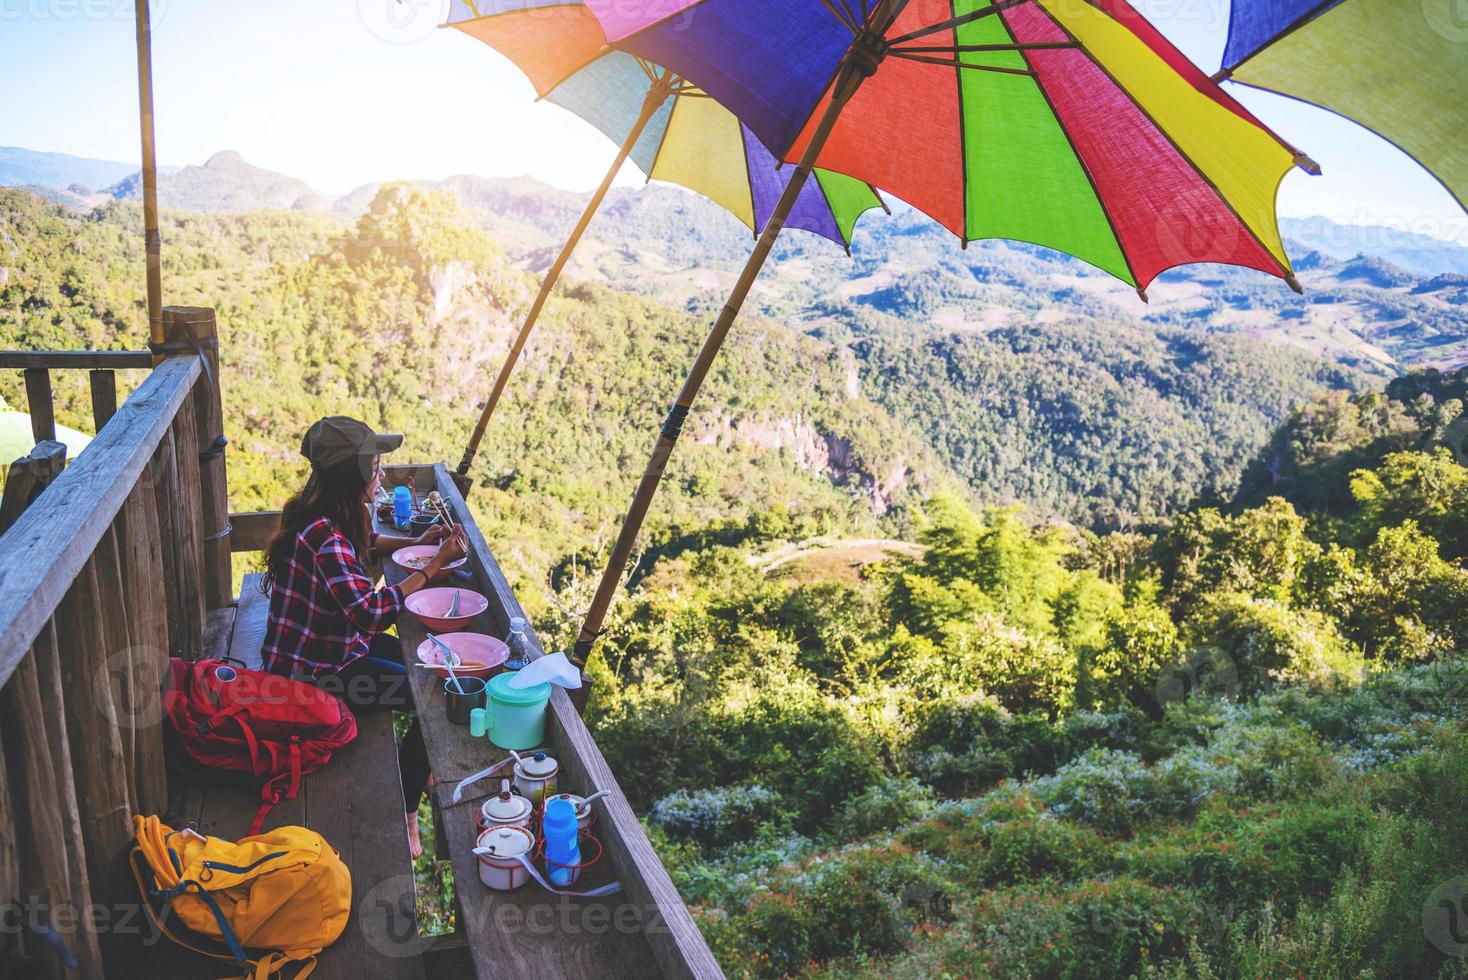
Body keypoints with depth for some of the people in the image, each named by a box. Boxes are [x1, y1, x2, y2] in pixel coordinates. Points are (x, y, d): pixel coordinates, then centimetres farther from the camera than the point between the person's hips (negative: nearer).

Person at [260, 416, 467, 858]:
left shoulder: (322, 513, 0)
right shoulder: (325, 536, -30)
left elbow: (363, 542, 22)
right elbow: (370, 613, -35)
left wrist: (416, 542, 6)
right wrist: (433, 566, -30)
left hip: (332, 641, 10)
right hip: (316, 669, -10)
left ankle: (417, 766, 35)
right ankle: (402, 815, 11)